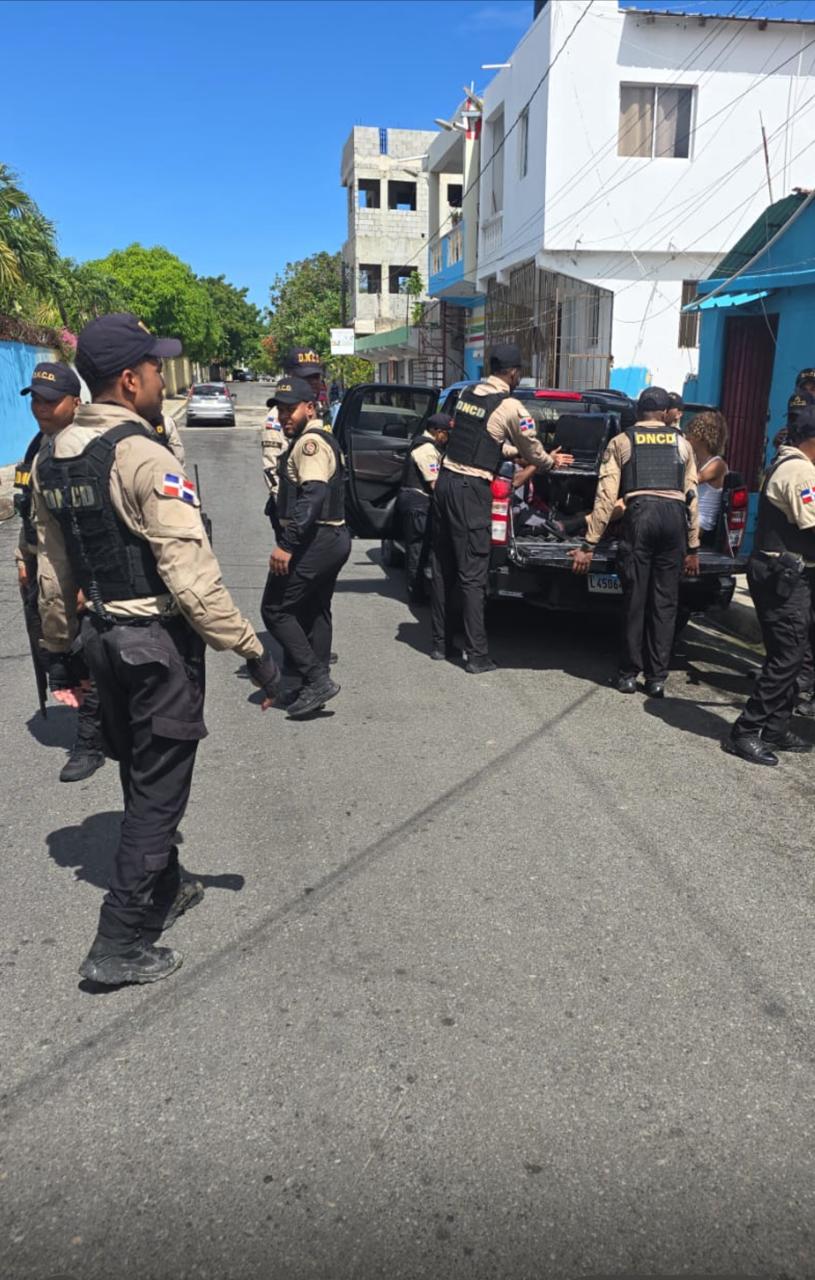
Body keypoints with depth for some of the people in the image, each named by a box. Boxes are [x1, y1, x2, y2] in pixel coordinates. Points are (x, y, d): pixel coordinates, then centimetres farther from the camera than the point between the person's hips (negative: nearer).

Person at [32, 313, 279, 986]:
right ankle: (117, 944, 10)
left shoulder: (52, 458, 6)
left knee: (141, 778, 22)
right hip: (159, 641, -8)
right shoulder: (144, 458, -20)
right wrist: (253, 651, -18)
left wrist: (60, 649, 21)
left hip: (103, 635, 8)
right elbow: (193, 578, -25)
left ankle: (164, 891, 40)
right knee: (158, 791, 3)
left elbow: (54, 570, 12)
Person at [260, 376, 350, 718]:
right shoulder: (320, 440, 18)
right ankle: (315, 684, 22)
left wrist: (286, 545, -31)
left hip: (314, 541, -11)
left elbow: (312, 496, -27)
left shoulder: (310, 442, -15)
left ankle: (316, 679, -6)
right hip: (333, 538, 11)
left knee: (275, 610, -5)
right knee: (314, 612, 16)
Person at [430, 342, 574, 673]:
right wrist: (552, 461, 25)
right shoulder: (510, 407, -7)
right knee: (472, 575, -4)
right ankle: (477, 656, 1)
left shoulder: (466, 394, 12)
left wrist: (513, 452, 33)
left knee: (442, 567, 13)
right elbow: (533, 452, 3)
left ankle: (441, 643, 22)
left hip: (445, 480, 7)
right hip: (471, 489, -7)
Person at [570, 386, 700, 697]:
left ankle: (629, 674, 12)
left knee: (635, 598, 6)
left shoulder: (622, 442, 14)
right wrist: (693, 547, 18)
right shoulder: (682, 443, 19)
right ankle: (657, 678, 11)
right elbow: (691, 496, 14)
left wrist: (589, 545, 5)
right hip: (675, 517, 2)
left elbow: (605, 496, 5)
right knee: (665, 601, 7)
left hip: (640, 514, -2)